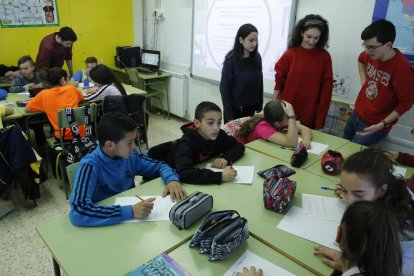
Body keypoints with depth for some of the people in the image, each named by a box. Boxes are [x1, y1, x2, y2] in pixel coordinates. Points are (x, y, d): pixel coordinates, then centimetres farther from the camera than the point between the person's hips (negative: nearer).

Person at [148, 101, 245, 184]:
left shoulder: (219, 135, -21)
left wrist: (226, 157, -31)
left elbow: (239, 146, -11)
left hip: (197, 168, 6)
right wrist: (220, 176, -55)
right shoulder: (187, 142, -37)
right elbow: (184, 173, -50)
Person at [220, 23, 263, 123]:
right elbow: (224, 87, -12)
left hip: (250, 107, 4)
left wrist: (259, 105, 5)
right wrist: (229, 113, -14)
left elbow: (259, 83, 6)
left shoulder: (257, 58, -1)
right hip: (235, 108, -4)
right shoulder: (232, 59, -13)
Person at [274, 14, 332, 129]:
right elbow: (279, 83, 0)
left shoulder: (324, 57, -3)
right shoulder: (289, 54, -4)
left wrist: (320, 118, -4)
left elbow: (326, 88, -1)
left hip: (310, 115, 0)